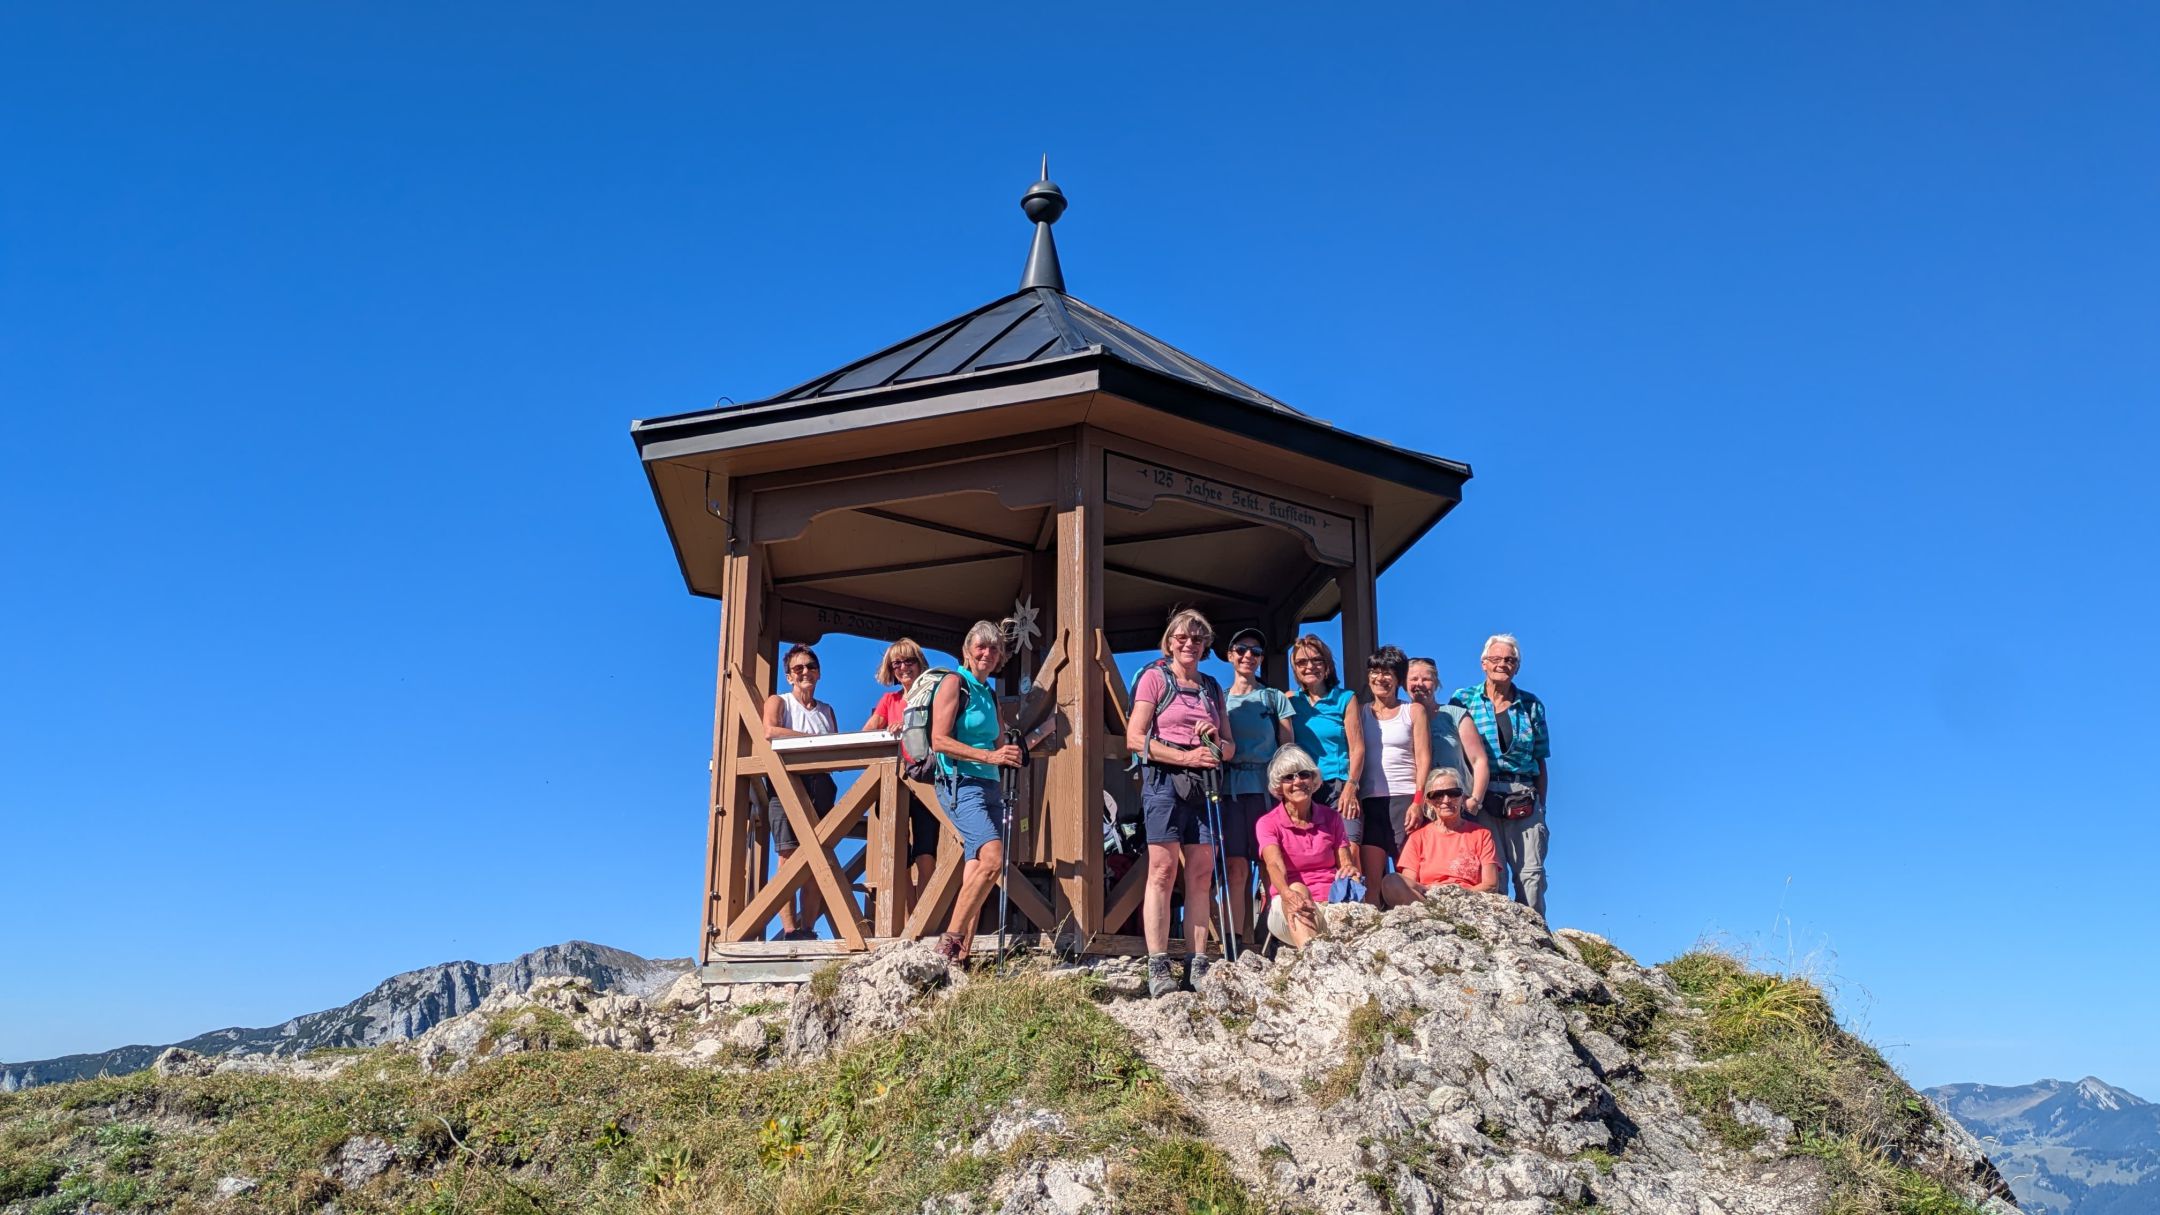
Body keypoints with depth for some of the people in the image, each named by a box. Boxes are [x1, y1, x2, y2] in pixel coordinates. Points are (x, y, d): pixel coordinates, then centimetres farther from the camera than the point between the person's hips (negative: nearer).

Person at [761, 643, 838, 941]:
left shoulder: (826, 710, 23)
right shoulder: (778, 702, 10)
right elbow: (770, 731, -12)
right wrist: (815, 738, -13)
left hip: (820, 785, 4)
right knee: (790, 858, -14)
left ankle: (808, 929, -2)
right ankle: (790, 930, -18)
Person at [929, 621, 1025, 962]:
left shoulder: (989, 695, 20)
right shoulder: (955, 683, -2)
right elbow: (939, 740, -12)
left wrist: (1008, 754, 11)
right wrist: (989, 756, -19)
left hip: (989, 787, 8)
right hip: (961, 784, -8)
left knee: (976, 872, 2)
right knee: (992, 858, -24)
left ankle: (962, 953, 2)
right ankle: (951, 939, -17)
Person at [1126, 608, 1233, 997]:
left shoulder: (1211, 687, 20)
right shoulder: (1155, 677, 5)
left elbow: (1230, 748, 21)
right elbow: (1135, 738, -5)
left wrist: (1216, 741, -3)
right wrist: (1187, 757, -13)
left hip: (1203, 784, 5)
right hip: (1164, 780, -5)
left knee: (1201, 874, 1)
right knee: (1163, 870, -9)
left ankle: (1197, 966, 4)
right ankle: (1158, 968, -10)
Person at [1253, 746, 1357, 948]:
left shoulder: (1331, 818, 14)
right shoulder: (1267, 823, 3)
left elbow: (1346, 864, 7)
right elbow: (1274, 865, -16)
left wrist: (1351, 871, -20)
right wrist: (1288, 894, -39)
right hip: (1287, 912, -3)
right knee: (1298, 889, -37)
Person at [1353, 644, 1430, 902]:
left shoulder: (1414, 711, 11)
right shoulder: (1360, 712, 16)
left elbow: (1423, 759, 4)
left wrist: (1418, 802, -7)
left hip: (1405, 799, -1)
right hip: (1370, 800, 1)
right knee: (1371, 877, -9)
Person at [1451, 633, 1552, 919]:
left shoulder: (1531, 705, 13)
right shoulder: (1463, 700, 6)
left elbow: (1541, 760, 16)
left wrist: (1540, 804, 10)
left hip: (1524, 798, 2)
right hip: (1483, 798, -2)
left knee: (1532, 871, -3)